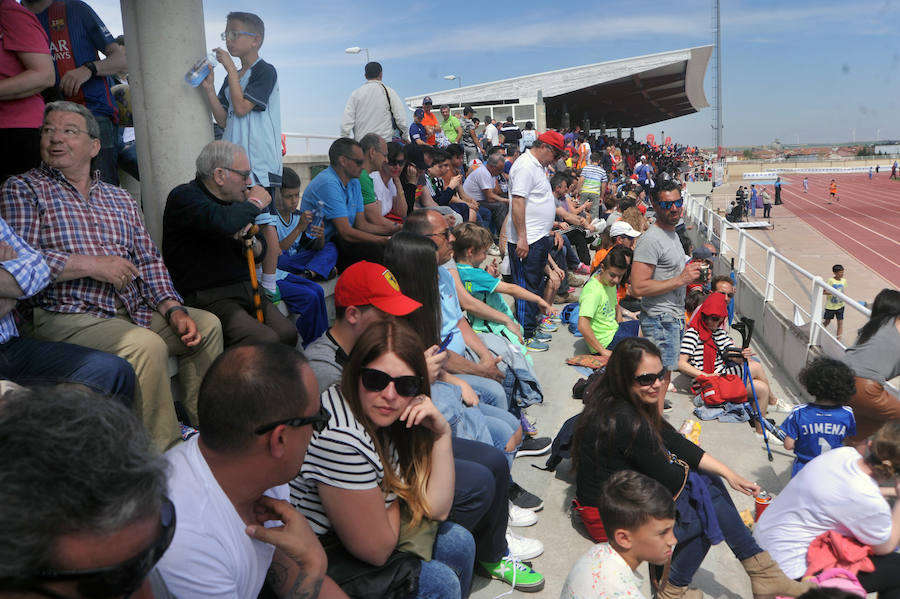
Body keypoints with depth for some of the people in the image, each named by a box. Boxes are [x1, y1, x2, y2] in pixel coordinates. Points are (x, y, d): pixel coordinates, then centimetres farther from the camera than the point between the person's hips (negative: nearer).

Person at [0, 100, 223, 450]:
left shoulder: (120, 199, 21)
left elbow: (149, 260, 14)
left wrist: (174, 309, -2)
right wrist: (92, 265, -13)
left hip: (132, 310, 7)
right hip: (65, 316, -6)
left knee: (207, 325, -5)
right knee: (147, 345, -30)